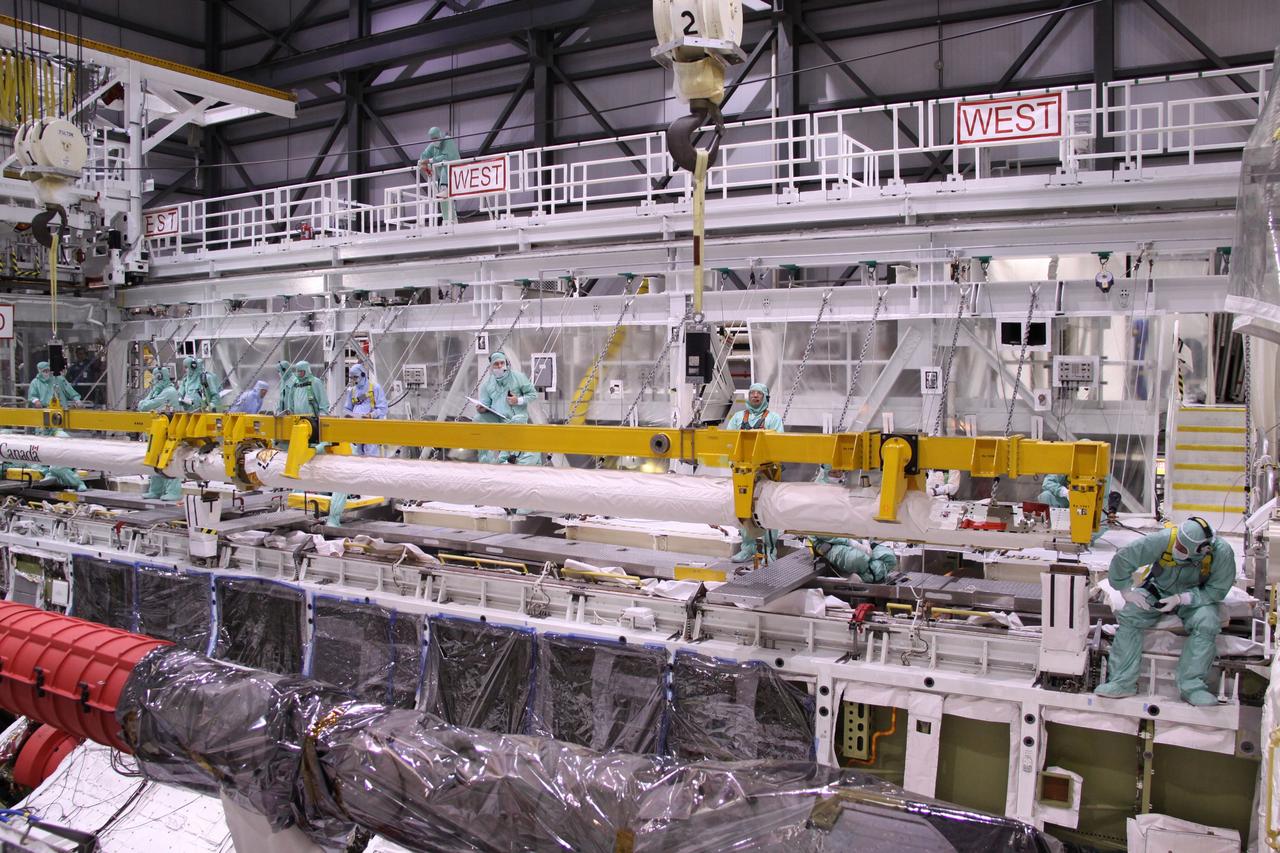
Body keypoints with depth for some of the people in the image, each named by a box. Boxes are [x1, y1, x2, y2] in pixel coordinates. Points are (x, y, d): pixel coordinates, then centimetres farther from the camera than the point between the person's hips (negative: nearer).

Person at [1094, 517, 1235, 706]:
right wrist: (1126, 590, -12)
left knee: (1206, 624, -30)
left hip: (1195, 597, 0)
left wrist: (1181, 598, -27)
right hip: (1158, 590, 0)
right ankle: (1122, 681, -18)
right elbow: (1122, 558, -18)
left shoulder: (1222, 553, -25)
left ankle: (1192, 686, -20)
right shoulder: (1163, 540, -28)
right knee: (1129, 618, -21)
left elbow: (1217, 590, -16)